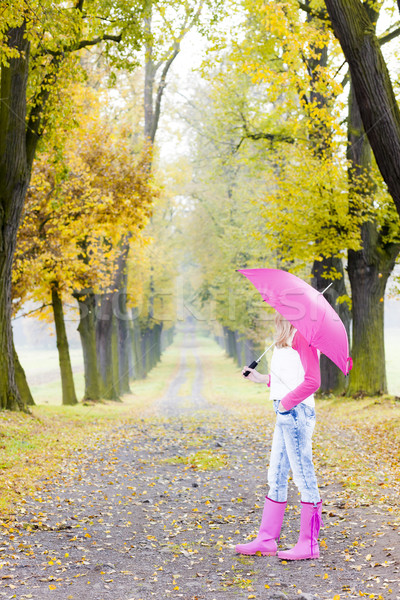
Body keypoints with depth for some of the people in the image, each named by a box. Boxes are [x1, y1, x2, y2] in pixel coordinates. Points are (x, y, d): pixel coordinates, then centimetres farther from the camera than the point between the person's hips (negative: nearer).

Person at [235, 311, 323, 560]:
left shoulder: (301, 336, -14)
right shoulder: (286, 341, 16)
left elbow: (312, 381, -20)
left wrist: (286, 401, -15)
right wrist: (263, 379, 22)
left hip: (297, 412, -10)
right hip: (286, 413, 10)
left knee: (304, 477, -2)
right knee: (276, 476, 13)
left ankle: (309, 544, 6)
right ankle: (266, 540, 20)